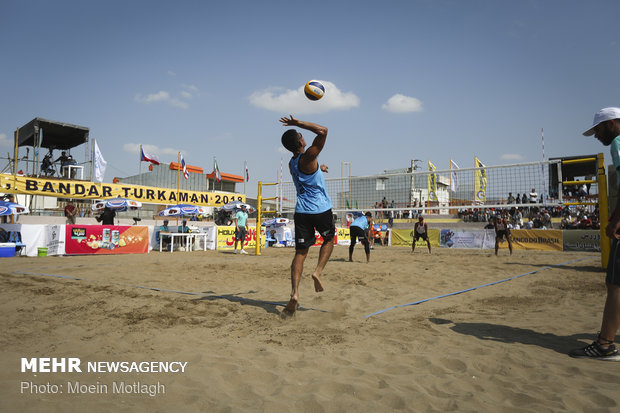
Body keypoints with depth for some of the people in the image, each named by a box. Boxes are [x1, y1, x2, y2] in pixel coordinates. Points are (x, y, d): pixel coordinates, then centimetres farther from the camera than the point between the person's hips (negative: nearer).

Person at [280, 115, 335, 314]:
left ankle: (295, 292, -9)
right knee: (329, 239, 22)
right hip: (321, 209, -5)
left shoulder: (291, 164, 10)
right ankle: (318, 271, 2)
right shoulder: (308, 158, -11)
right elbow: (323, 131, -15)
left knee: (300, 252, 4)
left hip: (301, 210, 5)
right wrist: (298, 123, -9)